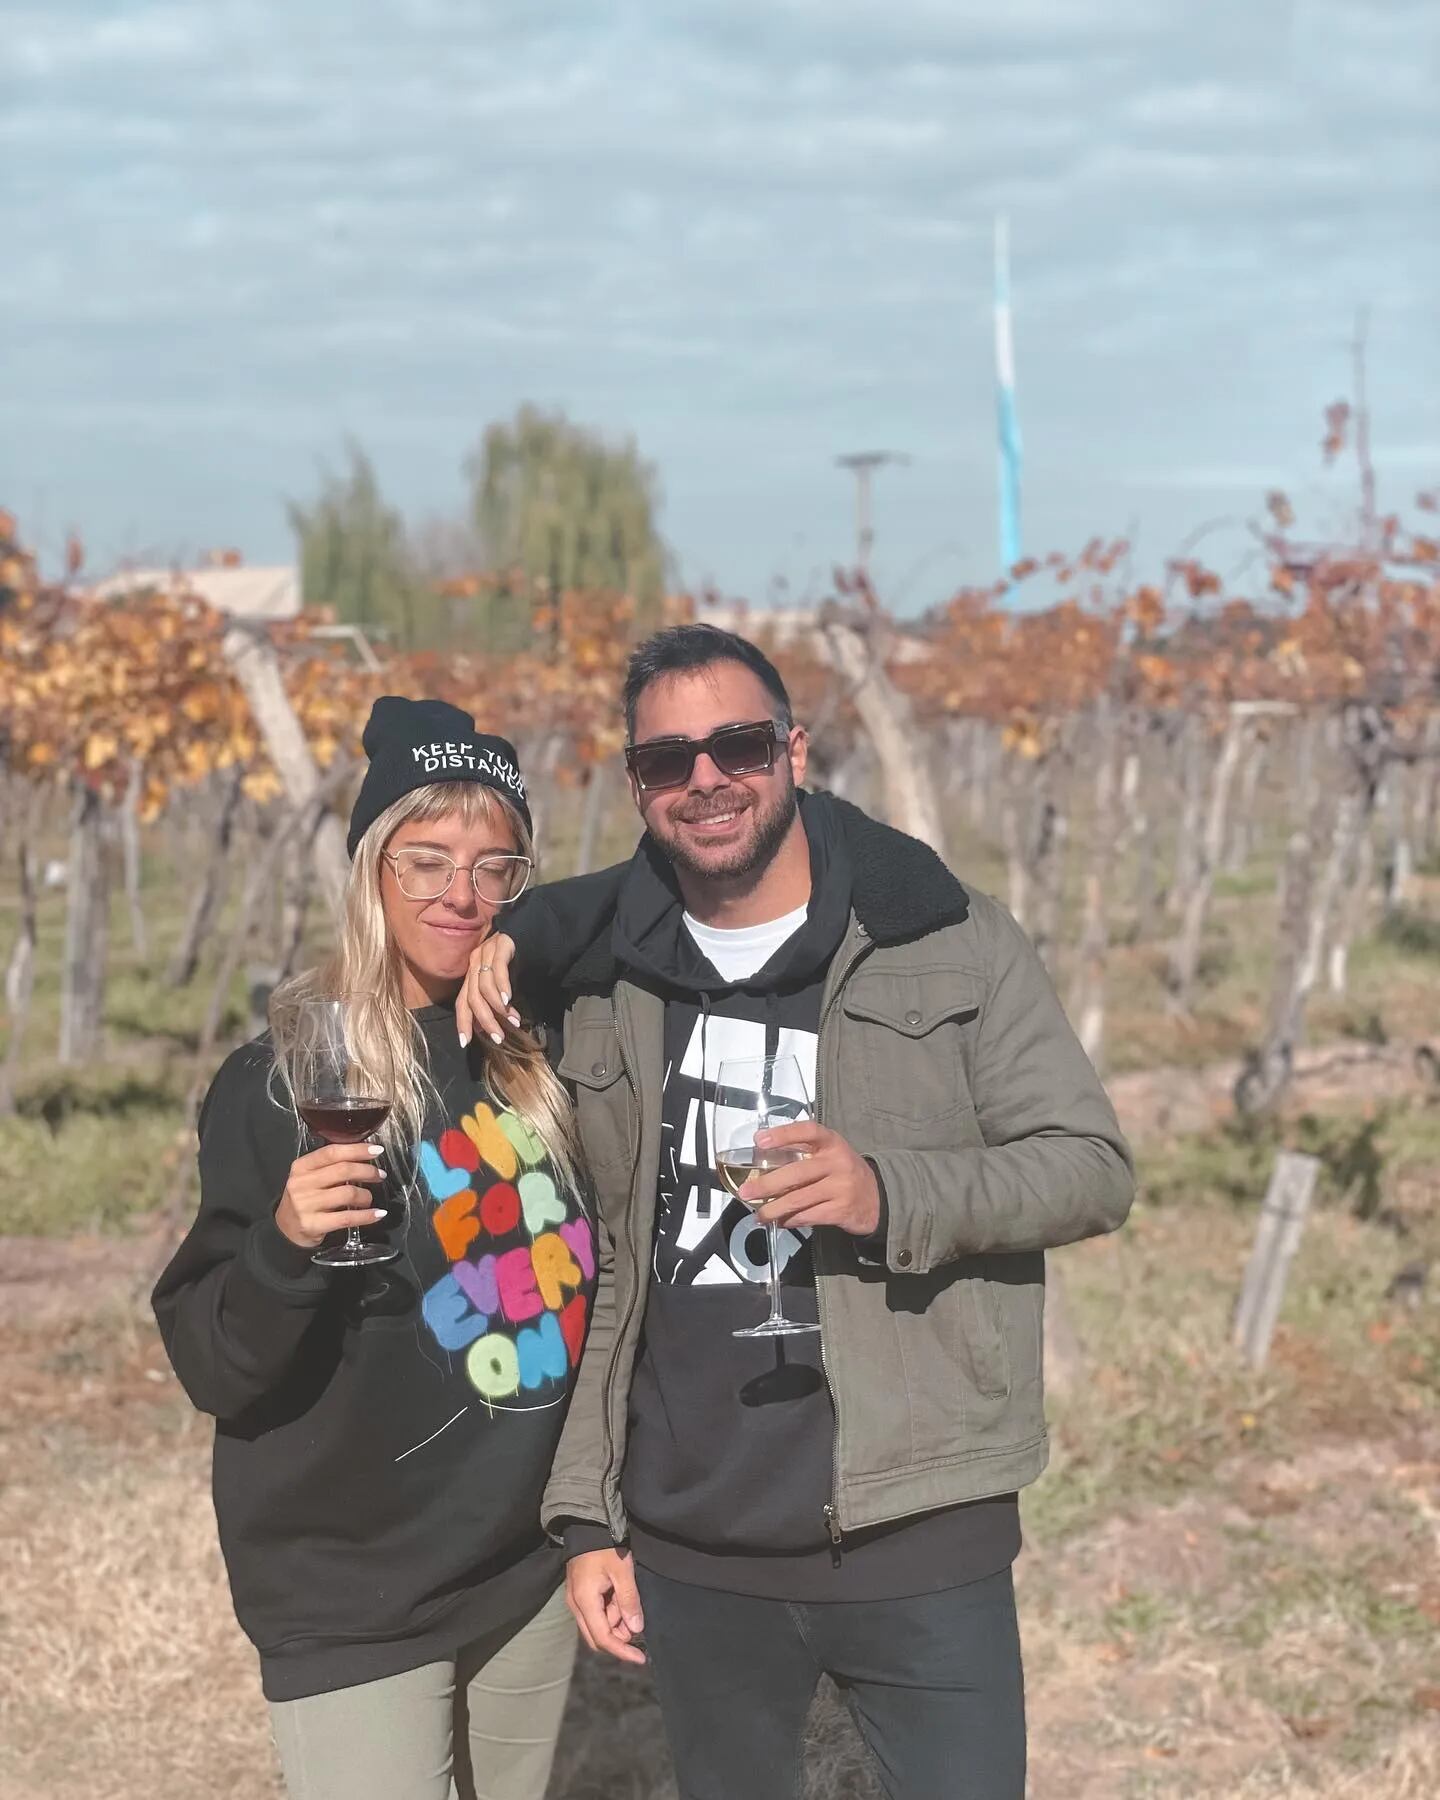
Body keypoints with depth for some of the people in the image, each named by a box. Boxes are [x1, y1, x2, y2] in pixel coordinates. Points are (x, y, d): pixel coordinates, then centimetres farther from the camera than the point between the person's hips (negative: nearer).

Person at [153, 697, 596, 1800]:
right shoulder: (283, 1082, -11)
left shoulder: (545, 1059, 1)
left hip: (532, 1572, 5)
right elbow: (216, 1372, -12)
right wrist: (285, 1247, -29)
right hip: (355, 1602, -5)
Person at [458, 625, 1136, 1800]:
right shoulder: (607, 988, 7)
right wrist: (589, 1515, 8)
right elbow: (606, 1275, 12)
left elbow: (1093, 1167, -5)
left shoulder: (953, 942, -3)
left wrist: (890, 1192, -22)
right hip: (691, 1557, 3)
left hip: (916, 1540, -3)